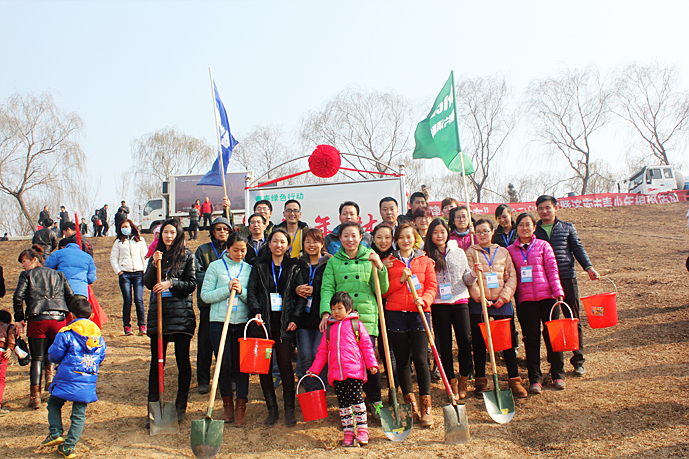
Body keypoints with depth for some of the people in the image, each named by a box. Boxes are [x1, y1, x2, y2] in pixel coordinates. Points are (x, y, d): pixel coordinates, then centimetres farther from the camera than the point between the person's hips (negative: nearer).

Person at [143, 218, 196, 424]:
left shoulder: (187, 256, 3)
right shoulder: (156, 255, 13)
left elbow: (191, 284, -2)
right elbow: (148, 283, 4)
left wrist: (171, 284, -15)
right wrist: (155, 264, -11)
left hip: (181, 313, -3)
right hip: (158, 313, 3)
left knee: (182, 360, 1)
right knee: (156, 361, 3)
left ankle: (180, 407, 14)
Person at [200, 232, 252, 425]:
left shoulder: (249, 269, 8)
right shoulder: (215, 266, 4)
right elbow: (205, 295, -2)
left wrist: (241, 291, -12)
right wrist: (227, 289, -12)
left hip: (242, 322, 1)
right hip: (219, 321, -1)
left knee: (241, 364, 1)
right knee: (224, 364, 3)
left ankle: (241, 407, 11)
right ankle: (227, 403, 22)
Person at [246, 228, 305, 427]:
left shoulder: (293, 267, 8)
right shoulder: (259, 265, 11)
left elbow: (301, 295, 6)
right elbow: (251, 291, 4)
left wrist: (295, 318, -5)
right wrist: (255, 311, -12)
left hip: (284, 323, -1)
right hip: (264, 321, 1)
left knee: (285, 365, -1)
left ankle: (289, 410, 11)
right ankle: (272, 409, 15)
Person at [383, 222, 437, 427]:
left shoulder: (425, 261, 12)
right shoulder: (389, 262, 11)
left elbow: (432, 286, 4)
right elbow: (384, 290, 5)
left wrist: (424, 300, -15)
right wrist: (400, 280, -9)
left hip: (418, 314, -1)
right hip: (395, 314, 1)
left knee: (420, 358, -8)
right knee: (402, 360, 5)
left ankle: (426, 407, 0)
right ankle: (411, 404, 16)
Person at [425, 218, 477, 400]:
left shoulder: (459, 252, 10)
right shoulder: (426, 256, 4)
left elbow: (467, 280, 12)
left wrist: (474, 273, -7)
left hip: (459, 300, 1)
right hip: (438, 304, -1)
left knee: (465, 340, -4)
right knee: (444, 344, 4)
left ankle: (463, 380, 12)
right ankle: (452, 381, 16)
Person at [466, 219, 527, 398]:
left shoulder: (503, 252, 12)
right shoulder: (471, 252, 6)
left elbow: (511, 277, 7)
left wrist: (504, 296, -7)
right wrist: (480, 297, -16)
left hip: (502, 303, 2)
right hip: (478, 303, -1)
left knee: (508, 341, 1)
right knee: (479, 343, 4)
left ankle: (514, 380, 10)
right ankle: (480, 381, 14)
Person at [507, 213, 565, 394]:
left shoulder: (543, 246, 5)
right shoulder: (510, 250, 8)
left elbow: (552, 270, 2)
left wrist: (558, 291, -6)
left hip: (547, 296, -1)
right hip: (526, 299, 1)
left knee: (552, 335, 5)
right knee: (531, 339, 4)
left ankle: (558, 374, 21)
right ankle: (535, 378, 13)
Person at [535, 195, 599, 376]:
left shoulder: (567, 228, 9)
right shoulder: (534, 231, 9)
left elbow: (578, 248, 7)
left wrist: (588, 267, -4)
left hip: (567, 278, 0)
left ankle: (578, 361, 11)